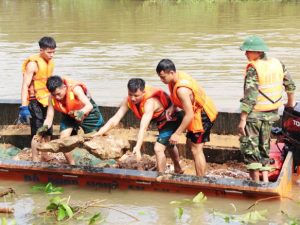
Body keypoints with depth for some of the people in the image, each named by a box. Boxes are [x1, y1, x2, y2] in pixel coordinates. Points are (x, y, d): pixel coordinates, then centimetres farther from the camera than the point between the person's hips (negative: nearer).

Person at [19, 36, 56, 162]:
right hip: (35, 102, -8)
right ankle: (35, 160, 3)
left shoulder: (50, 62, 6)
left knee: (47, 132, 16)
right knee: (37, 132, -5)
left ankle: (45, 157, 31)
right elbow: (25, 85, -21)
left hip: (47, 101, 8)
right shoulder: (33, 64, -18)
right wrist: (24, 107, -27)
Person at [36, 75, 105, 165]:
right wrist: (45, 127, -46)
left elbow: (89, 105, -47)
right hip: (68, 115, 4)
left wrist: (81, 113, -68)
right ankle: (72, 165, 7)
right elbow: (49, 117, -24)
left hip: (87, 113, -4)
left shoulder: (75, 89, -37)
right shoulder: (52, 98, -25)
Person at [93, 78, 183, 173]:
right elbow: (115, 119, -25)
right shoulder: (128, 100, -22)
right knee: (169, 145, 29)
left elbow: (143, 126, -53)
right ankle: (178, 170, 54)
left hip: (172, 119, -9)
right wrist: (99, 133, -36)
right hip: (160, 121, 9)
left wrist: (138, 147, -62)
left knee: (158, 148, -22)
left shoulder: (150, 102, -42)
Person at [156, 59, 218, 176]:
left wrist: (177, 134, -25)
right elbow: (178, 98, 13)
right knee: (190, 142, 18)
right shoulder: (177, 76, -4)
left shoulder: (182, 89, -32)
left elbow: (189, 115, -30)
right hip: (199, 112, 10)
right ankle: (200, 177, 25)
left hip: (202, 115, -10)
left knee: (196, 149, -5)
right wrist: (172, 107, -7)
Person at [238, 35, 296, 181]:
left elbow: (250, 97, -23)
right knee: (264, 146, 20)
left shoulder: (253, 69, -18)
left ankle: (255, 181, 1)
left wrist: (242, 120, -21)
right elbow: (290, 84, 15)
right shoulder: (277, 64, 3)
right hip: (271, 114, 7)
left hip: (254, 114, -7)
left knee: (249, 146, 1)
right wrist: (291, 102, 32)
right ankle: (265, 178, 24)